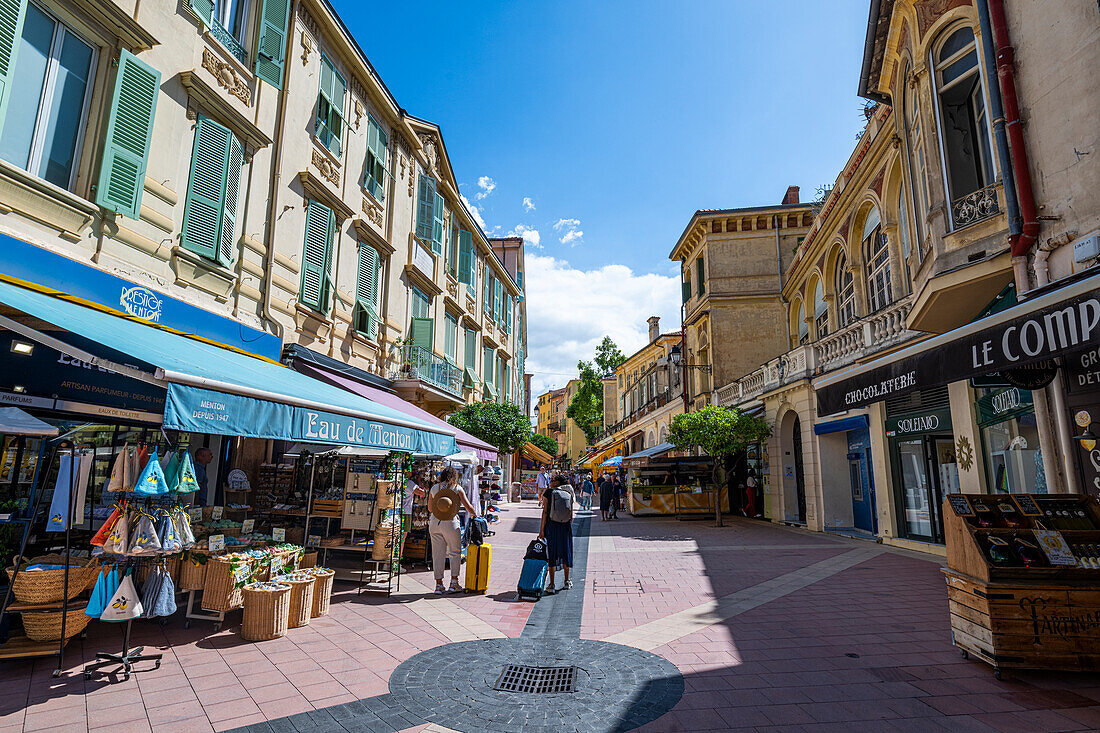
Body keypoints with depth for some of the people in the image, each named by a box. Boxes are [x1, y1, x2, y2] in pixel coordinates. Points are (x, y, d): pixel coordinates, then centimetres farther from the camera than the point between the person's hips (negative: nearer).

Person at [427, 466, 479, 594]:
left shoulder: (434, 488, 8)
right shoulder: (457, 488, -1)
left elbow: (430, 508, 16)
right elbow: (468, 506, -5)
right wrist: (473, 514, 10)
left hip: (435, 523, 3)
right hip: (450, 523, -3)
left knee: (437, 554, 9)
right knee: (455, 553, 12)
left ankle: (439, 584, 11)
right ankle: (454, 583, 9)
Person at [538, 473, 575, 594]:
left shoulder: (548, 492, -3)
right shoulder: (569, 493, 6)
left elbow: (545, 511, -7)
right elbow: (571, 514, 6)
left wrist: (542, 529, -4)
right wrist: (570, 527, 16)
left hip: (551, 525, -3)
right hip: (566, 525, 3)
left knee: (552, 553, 4)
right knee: (566, 551, 16)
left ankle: (551, 585, 3)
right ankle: (567, 581, 28)